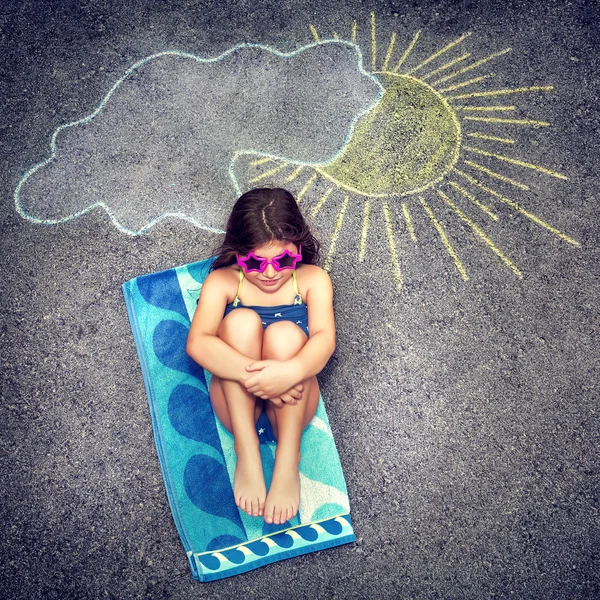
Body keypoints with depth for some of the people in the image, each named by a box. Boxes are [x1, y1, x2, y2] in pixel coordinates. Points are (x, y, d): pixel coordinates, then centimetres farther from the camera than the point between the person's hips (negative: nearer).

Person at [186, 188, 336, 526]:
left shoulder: (313, 280, 0)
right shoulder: (221, 282, 0)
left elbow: (324, 339, -17)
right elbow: (198, 344, -17)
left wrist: (290, 372, -40)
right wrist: (252, 374, -34)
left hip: (291, 406, 0)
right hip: (236, 401, 1)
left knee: (285, 334, -28)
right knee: (241, 320, -25)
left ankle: (288, 460, -24)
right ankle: (246, 452, -25)